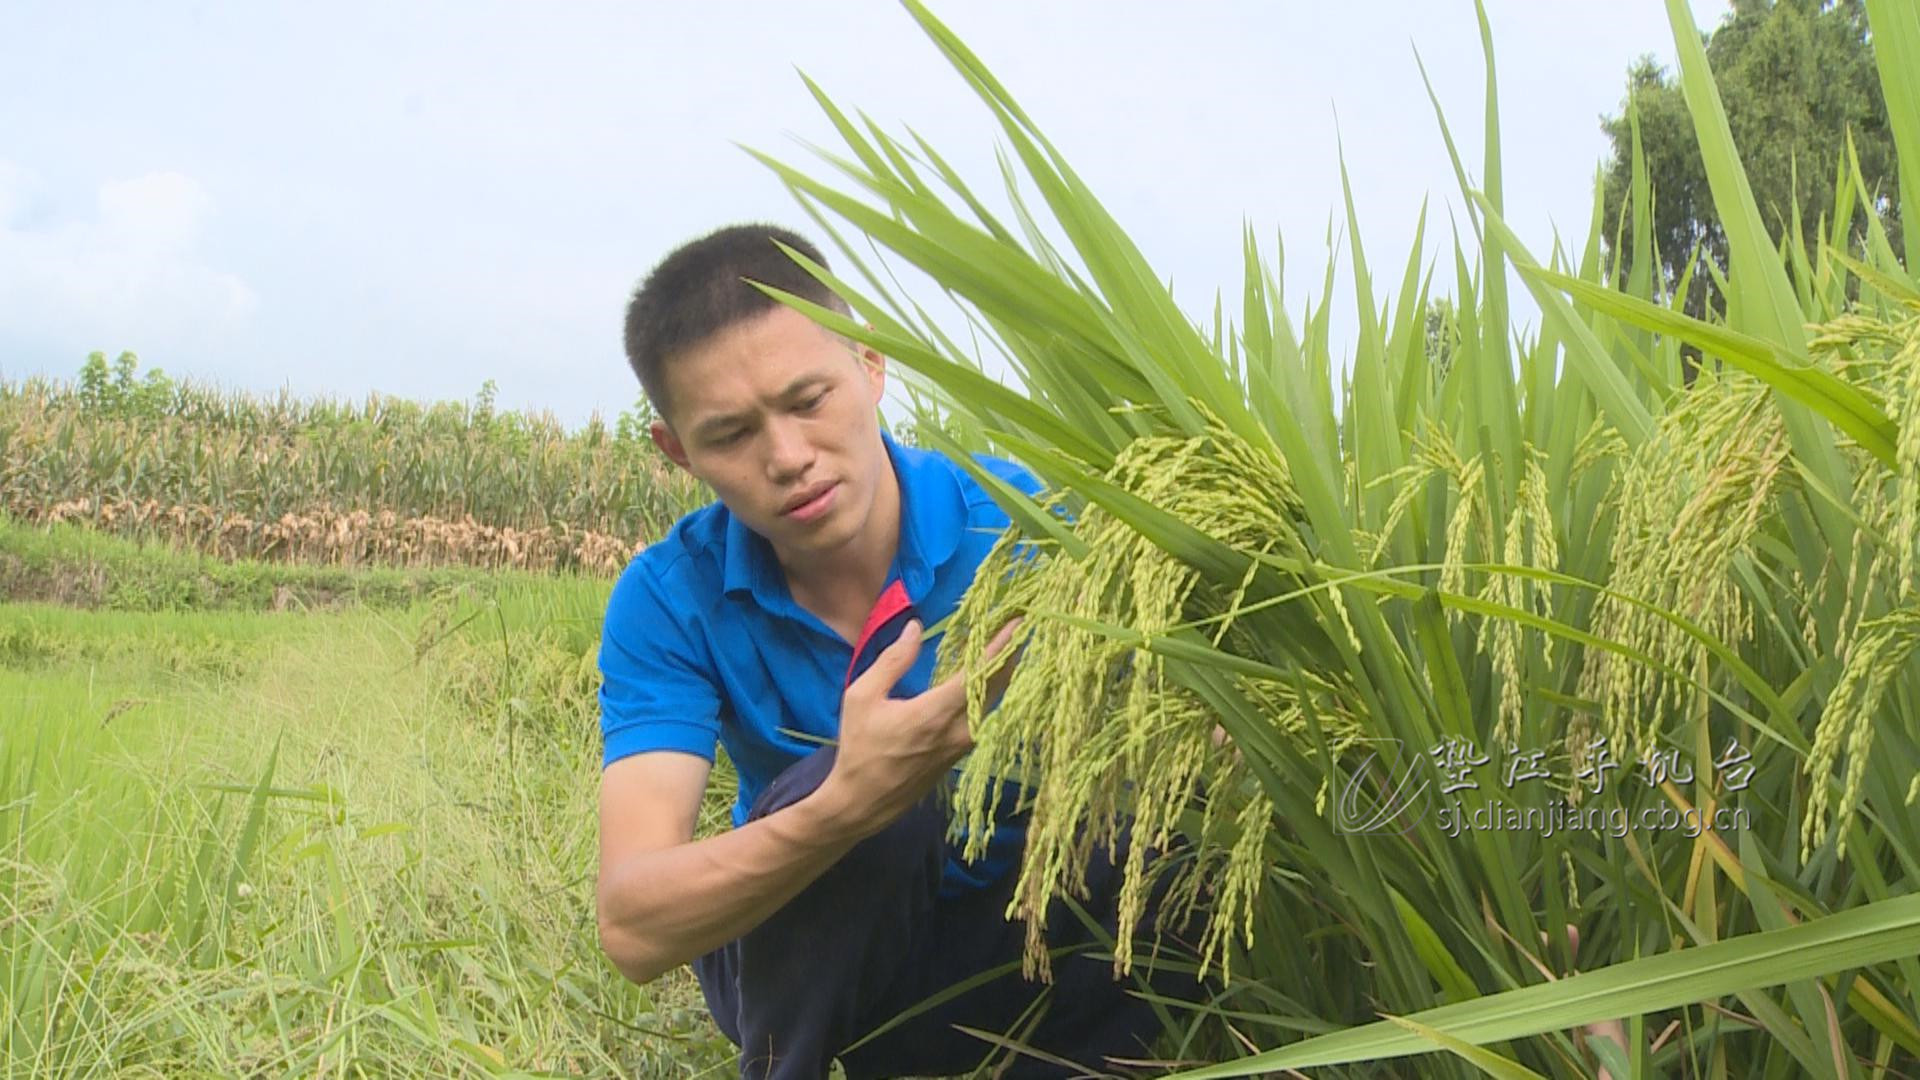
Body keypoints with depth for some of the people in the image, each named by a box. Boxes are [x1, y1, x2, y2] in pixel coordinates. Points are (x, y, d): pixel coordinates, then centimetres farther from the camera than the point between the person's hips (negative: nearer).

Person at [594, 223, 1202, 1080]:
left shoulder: (1020, 520, -18)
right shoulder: (670, 602, -17)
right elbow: (633, 929, -27)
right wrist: (846, 807, -46)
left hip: (1021, 944, 1)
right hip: (797, 967, 0)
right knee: (842, 785, -33)